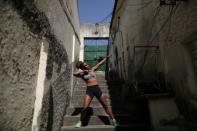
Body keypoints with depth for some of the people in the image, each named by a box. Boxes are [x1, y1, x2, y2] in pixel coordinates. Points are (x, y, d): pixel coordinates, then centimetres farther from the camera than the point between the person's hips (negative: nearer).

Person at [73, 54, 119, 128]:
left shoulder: (92, 69, 14)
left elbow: (100, 63, 16)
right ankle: (80, 122, 17)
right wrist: (82, 71, -3)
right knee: (85, 107, -9)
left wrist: (107, 57, 18)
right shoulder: (82, 74, 4)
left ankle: (114, 120, 19)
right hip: (89, 90, -3)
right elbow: (74, 73, -16)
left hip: (97, 89, 3)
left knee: (105, 105, 8)